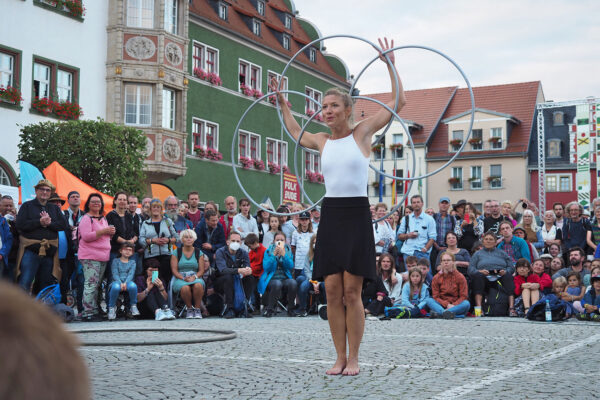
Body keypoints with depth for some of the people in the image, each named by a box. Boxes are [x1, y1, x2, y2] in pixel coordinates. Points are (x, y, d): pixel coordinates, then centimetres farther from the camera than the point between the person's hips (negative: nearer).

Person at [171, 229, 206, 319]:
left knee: (198, 285, -37)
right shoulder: (176, 252, 10)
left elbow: (201, 270, 7)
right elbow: (174, 270, 2)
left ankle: (197, 309, -21)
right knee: (185, 288, -38)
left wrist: (194, 277, -14)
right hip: (180, 279, -1)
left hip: (195, 278, 1)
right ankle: (189, 308, -14)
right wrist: (184, 278, -15)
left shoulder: (198, 253, 14)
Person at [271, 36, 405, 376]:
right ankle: (340, 357, 9)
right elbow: (295, 133, 35)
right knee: (333, 291, 1)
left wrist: (390, 64, 4)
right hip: (330, 216, 4)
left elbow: (400, 101, 2)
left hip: (356, 215, -4)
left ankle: (354, 358, 3)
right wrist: (282, 103, 34)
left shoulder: (362, 132, 1)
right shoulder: (321, 141, 12)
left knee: (352, 291, -6)